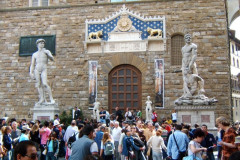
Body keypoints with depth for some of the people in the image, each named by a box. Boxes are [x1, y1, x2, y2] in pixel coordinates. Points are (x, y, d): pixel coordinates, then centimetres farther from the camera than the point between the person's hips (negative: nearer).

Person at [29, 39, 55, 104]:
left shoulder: (47, 51, 13)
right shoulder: (34, 54, 18)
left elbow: (52, 59, -2)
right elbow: (32, 65, 16)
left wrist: (47, 54, -18)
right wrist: (31, 73, 3)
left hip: (44, 70, -3)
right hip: (37, 70, 3)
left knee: (45, 84, -18)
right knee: (39, 85, -4)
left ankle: (51, 98, -15)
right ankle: (43, 99, -2)